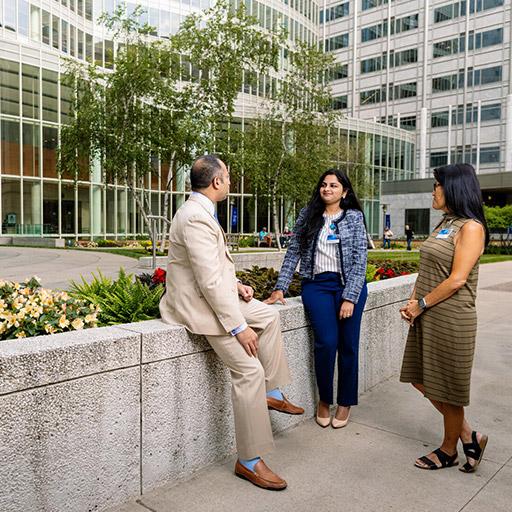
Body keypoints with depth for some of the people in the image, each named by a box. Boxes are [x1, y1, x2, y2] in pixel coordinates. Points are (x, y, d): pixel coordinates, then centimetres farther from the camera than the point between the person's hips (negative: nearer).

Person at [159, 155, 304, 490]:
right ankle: (250, 460, 0)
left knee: (270, 317, 16)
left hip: (217, 293, 11)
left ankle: (272, 393, 23)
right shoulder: (196, 218, -24)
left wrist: (236, 285, 7)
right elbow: (210, 281, -27)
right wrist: (239, 327, -23)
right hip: (199, 303, -11)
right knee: (250, 371, -12)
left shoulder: (201, 211, 9)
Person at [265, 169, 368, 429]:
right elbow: (293, 252, 6)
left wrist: (350, 297, -11)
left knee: (348, 345, 4)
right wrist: (280, 287, -3)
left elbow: (360, 258, -3)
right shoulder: (307, 215, 8)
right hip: (316, 285, 0)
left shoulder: (354, 217, 3)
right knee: (326, 342, -11)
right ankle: (324, 400, 13)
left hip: (349, 285, 0)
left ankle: (345, 402, 24)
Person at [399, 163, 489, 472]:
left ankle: (449, 451, 27)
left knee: (448, 387, 6)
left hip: (451, 318, -9)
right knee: (421, 380, 14)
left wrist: (421, 305, -12)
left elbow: (457, 279, -19)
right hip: (427, 317, 9)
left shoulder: (471, 227, -13)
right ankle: (469, 437, 29)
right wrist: (413, 302, 0)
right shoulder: (444, 225, 14)